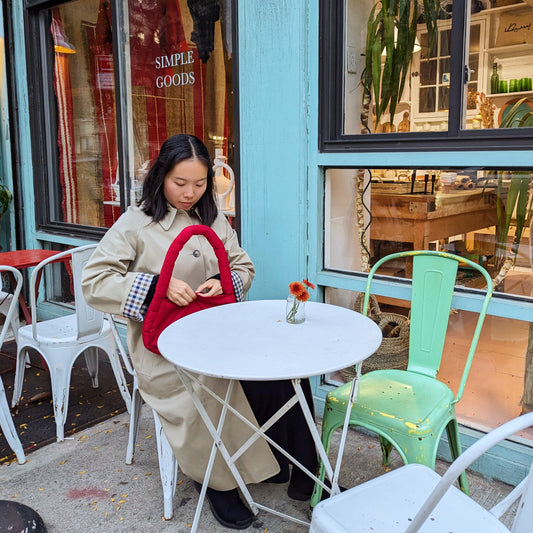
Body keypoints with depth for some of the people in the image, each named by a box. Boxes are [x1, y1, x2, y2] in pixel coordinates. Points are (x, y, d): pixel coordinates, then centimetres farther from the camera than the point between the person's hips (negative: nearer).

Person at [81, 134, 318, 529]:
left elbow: (244, 267, 16)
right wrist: (158, 285, -21)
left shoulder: (213, 219, 14)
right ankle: (218, 480, -4)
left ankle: (297, 470, -4)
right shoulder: (136, 223, -2)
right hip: (164, 346, -4)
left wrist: (224, 282, -8)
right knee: (221, 385, -32)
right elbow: (94, 282, -9)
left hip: (216, 331, 5)